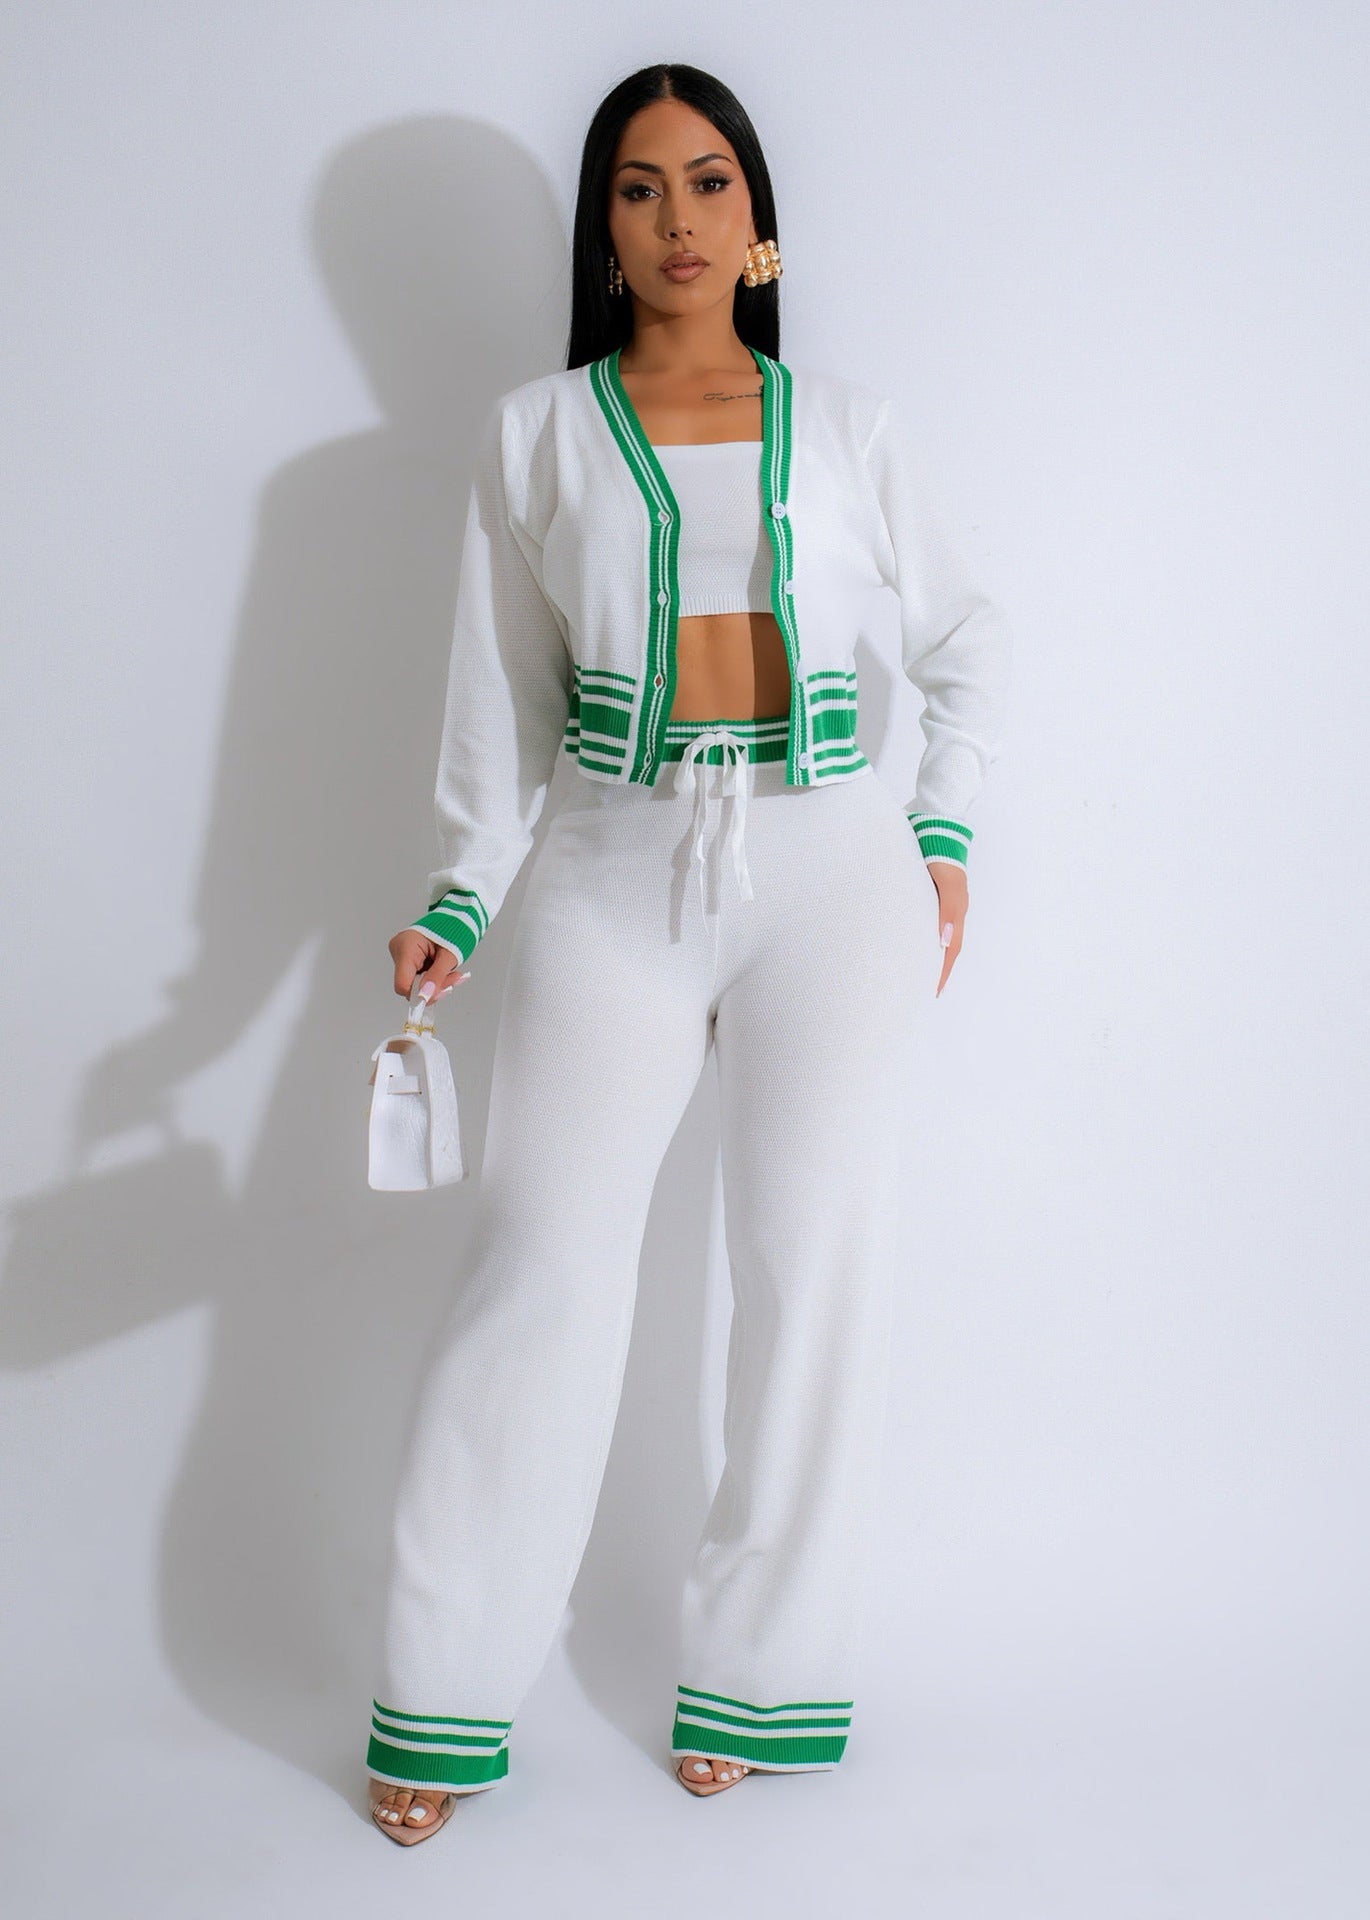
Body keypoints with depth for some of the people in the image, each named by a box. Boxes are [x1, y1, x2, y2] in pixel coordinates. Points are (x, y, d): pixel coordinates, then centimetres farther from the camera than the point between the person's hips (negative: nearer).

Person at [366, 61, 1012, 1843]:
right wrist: (457, 904, 1)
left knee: (820, 1263, 0)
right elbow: (505, 692, 10)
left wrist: (946, 840, 10)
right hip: (614, 872, -1)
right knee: (542, 1259, -6)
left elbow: (965, 635, 20)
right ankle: (443, 1703, 5)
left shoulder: (849, 423, 10)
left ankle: (761, 1676, 14)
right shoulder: (538, 431, 8)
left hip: (830, 862, 1)